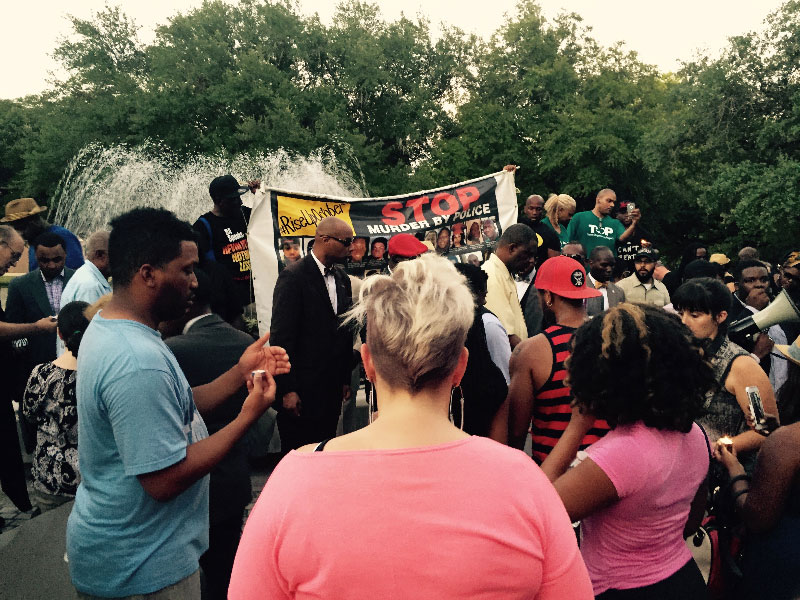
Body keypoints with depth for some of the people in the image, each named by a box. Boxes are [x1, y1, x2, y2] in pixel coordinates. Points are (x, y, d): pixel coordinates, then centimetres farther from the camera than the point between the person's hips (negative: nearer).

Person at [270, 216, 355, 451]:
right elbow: (281, 336, -15)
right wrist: (287, 390, -16)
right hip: (301, 389, -6)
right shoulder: (293, 276, -12)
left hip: (332, 388, 7)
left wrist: (346, 379, 14)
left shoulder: (342, 278, 10)